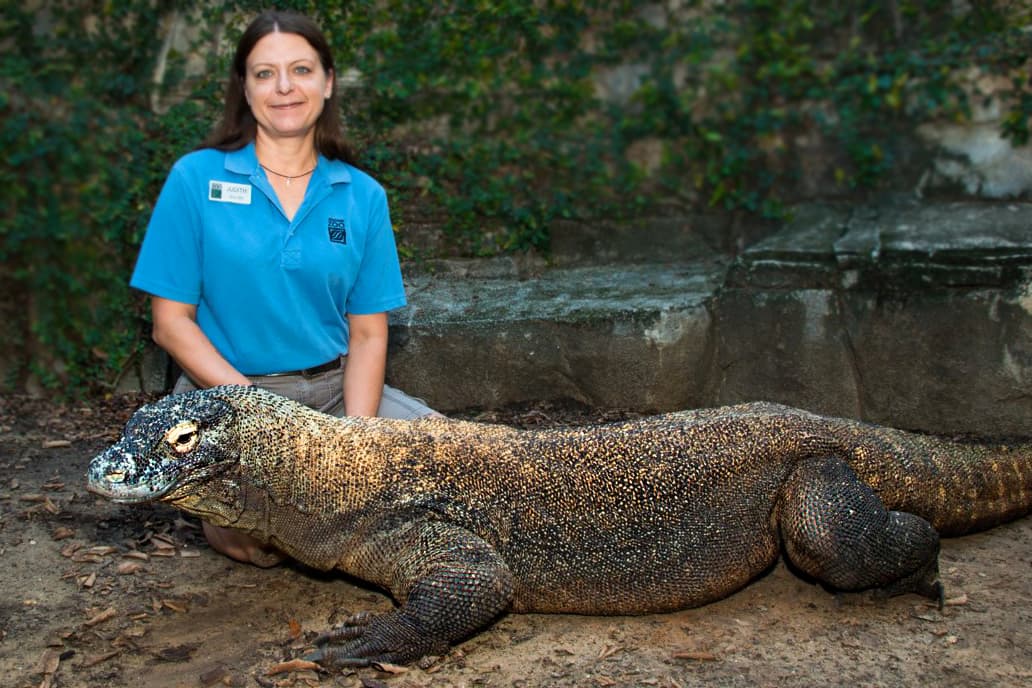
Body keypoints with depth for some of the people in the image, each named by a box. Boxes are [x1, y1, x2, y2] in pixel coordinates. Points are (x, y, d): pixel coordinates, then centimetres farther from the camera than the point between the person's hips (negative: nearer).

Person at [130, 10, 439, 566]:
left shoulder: (363, 196, 3)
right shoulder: (196, 177, -4)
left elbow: (368, 333, 1)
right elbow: (171, 322, -5)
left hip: (333, 388, 3)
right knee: (261, 538, -28)